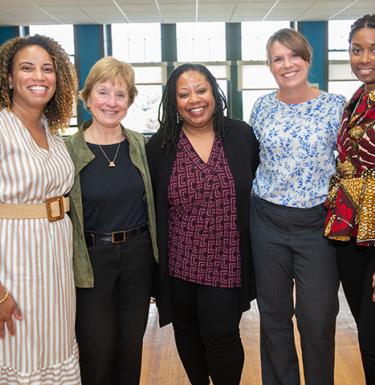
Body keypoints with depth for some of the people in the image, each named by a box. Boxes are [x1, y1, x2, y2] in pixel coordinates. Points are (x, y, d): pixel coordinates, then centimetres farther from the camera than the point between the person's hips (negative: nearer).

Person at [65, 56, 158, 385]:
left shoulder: (141, 145, 3)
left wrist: (154, 251, 8)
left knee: (132, 345, 14)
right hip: (91, 259, -3)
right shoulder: (68, 149, -8)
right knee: (97, 351, 4)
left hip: (138, 255, 3)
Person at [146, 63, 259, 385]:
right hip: (179, 263, 1)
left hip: (226, 264, -1)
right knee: (187, 332, 16)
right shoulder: (158, 147, -4)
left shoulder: (242, 136, -2)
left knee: (221, 335, 0)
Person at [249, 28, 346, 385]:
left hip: (317, 223, -2)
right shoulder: (262, 107, 3)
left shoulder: (335, 106, -5)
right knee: (273, 314, 13)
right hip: (268, 222, 3)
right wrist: (255, 202, 11)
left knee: (318, 319, 2)